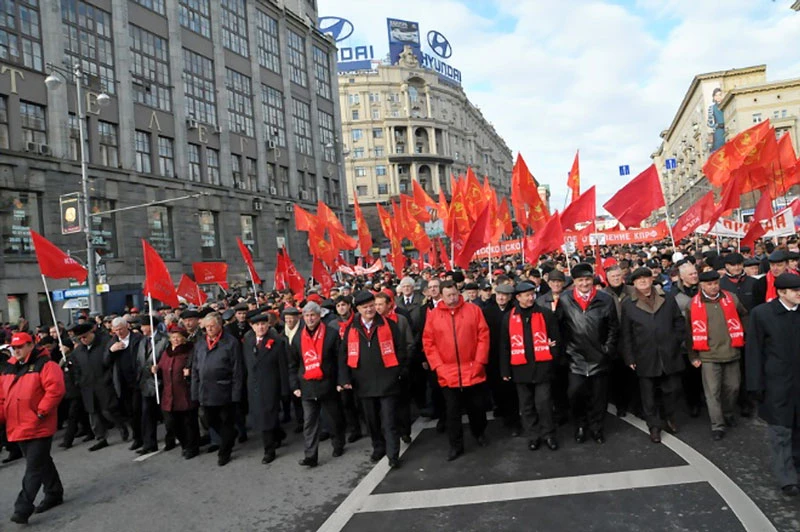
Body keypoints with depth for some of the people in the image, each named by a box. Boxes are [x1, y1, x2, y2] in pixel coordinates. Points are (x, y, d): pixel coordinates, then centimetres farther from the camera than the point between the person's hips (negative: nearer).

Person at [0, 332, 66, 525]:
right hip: (17, 427, 8)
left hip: (39, 427, -7)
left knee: (34, 467, -4)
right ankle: (54, 494, 31)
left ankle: (23, 508, -2)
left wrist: (41, 411, -20)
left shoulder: (44, 364, -10)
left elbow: (56, 388, -20)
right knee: (41, 462, 18)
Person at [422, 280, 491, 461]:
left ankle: (479, 433, 40)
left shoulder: (473, 310, -1)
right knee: (452, 411, 7)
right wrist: (438, 366, -7)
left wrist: (479, 361, -7)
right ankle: (456, 445, 20)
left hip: (472, 371, 0)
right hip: (447, 374, 0)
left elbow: (483, 336, -1)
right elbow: (428, 343, 0)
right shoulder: (433, 315, 0)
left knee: (477, 407, 15)